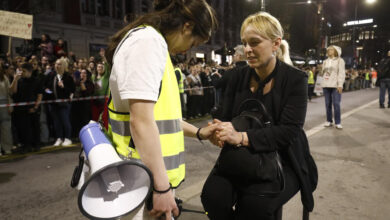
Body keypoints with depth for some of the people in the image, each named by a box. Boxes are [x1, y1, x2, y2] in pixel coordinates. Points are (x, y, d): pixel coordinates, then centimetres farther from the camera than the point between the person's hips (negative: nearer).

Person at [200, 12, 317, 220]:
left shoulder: (295, 79, -9)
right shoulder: (238, 77, 2)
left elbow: (288, 131, -18)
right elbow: (227, 118, 3)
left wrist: (242, 137, -34)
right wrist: (221, 132, -23)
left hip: (282, 160, -2)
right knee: (212, 195, -23)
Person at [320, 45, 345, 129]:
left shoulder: (339, 60, 3)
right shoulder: (325, 61, 19)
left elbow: (341, 73, -6)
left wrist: (340, 84, -15)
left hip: (335, 85, -5)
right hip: (326, 85, 5)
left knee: (336, 104, -9)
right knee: (327, 104, 5)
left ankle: (338, 122, -3)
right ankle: (329, 121, 14)